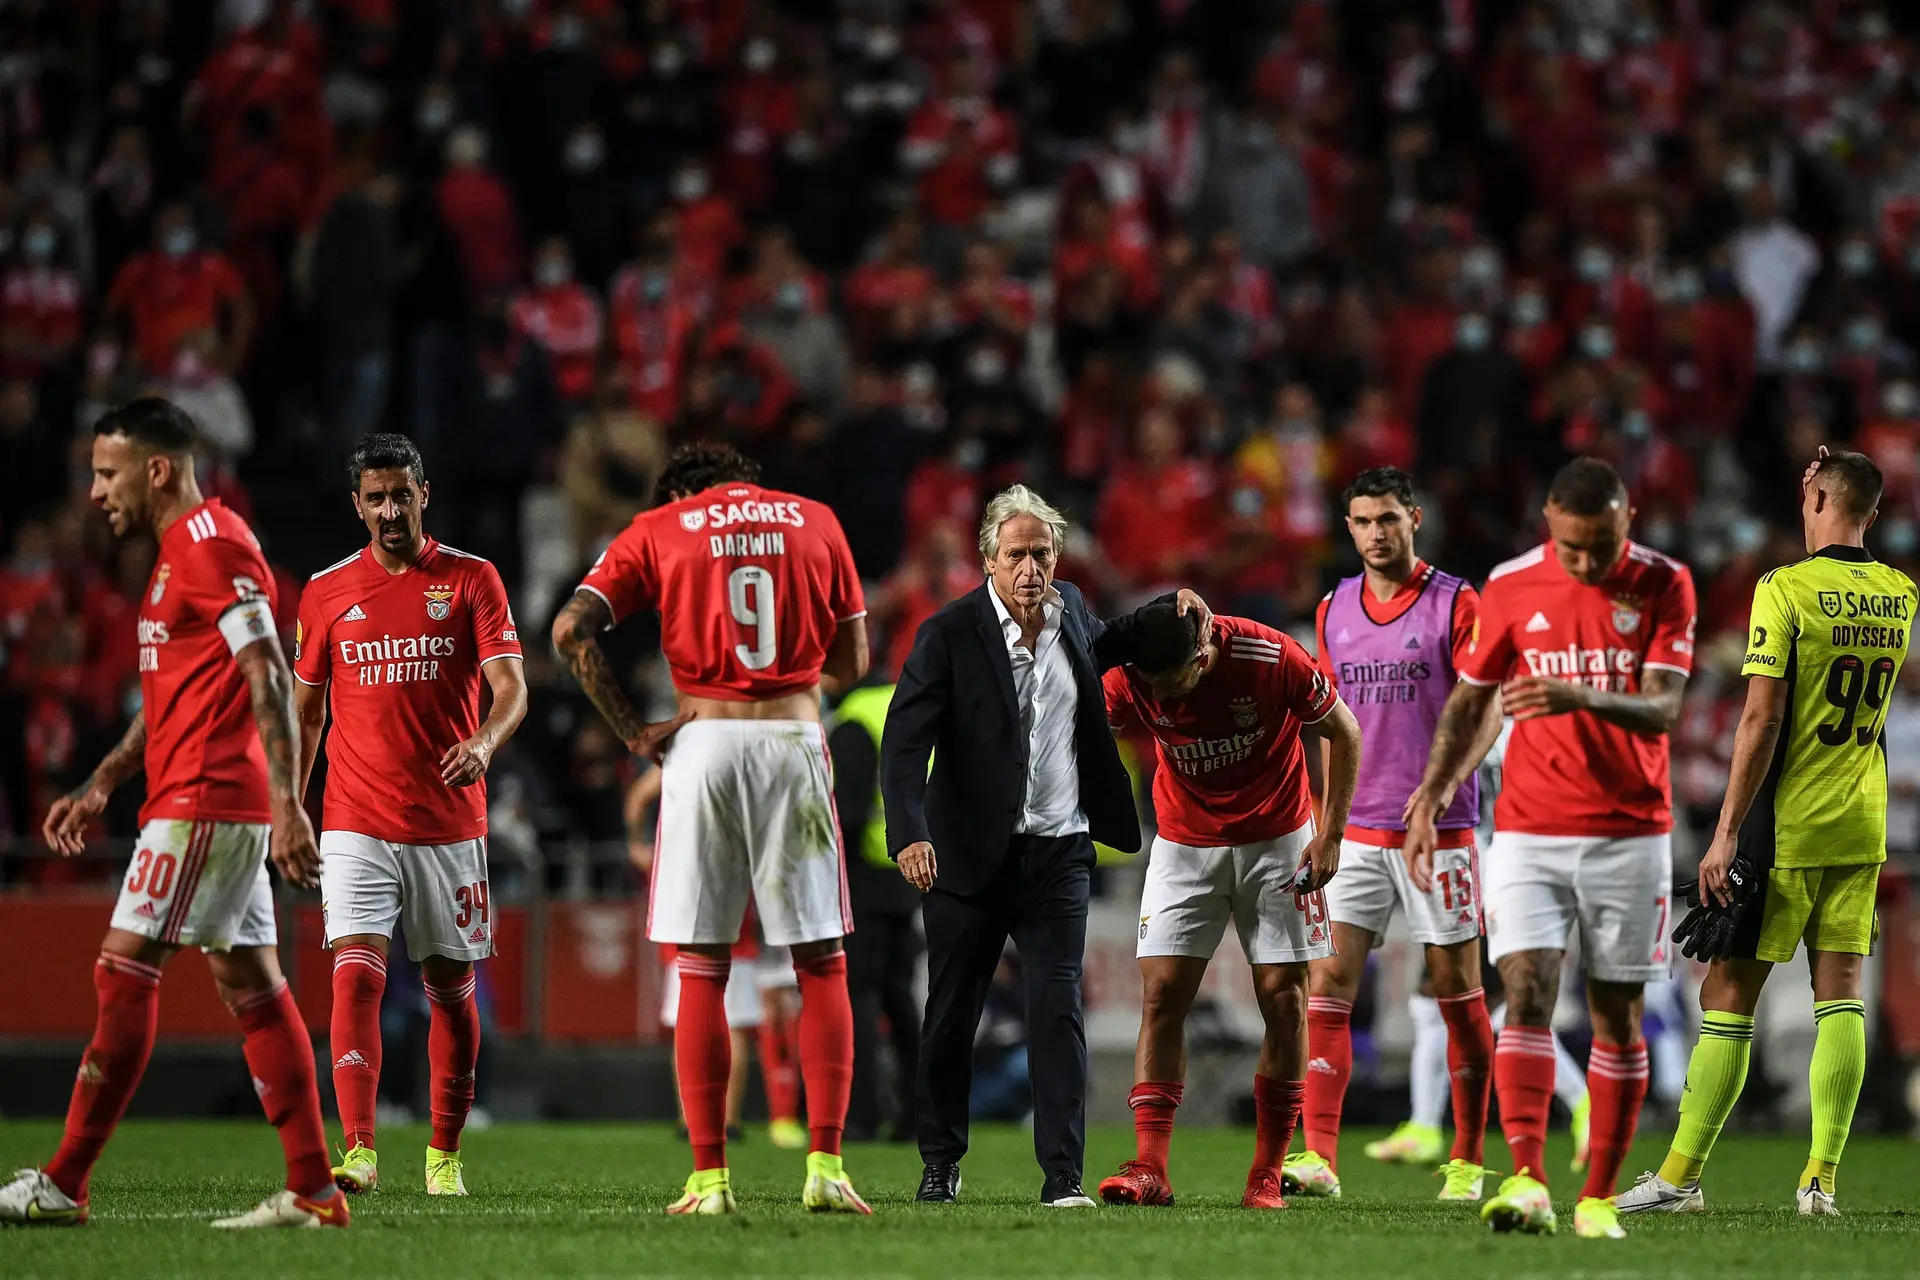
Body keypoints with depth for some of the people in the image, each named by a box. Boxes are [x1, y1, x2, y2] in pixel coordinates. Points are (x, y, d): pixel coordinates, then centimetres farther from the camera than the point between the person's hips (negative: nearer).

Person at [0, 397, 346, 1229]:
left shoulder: (210, 543, -12)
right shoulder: (180, 551, 20)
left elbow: (269, 679, -19)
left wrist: (286, 802, -24)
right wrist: (101, 785, 20)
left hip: (203, 802, -10)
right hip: (212, 806, 10)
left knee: (124, 972, -9)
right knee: (251, 987, 7)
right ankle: (313, 1191, 5)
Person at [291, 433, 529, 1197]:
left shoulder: (471, 580, 1)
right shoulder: (327, 591, 6)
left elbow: (510, 686, -8)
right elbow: (305, 708, 15)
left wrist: (484, 742, -29)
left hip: (450, 825, 0)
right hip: (356, 825, 0)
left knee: (450, 987, 8)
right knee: (356, 975, -15)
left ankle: (445, 1154, 22)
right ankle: (359, 1152, -21)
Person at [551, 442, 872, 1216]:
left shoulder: (659, 530, 9)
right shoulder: (814, 522, 13)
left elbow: (572, 630, -3)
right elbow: (852, 660, 16)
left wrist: (630, 730, 1)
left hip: (703, 742, -1)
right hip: (795, 741, 1)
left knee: (700, 969, 3)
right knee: (821, 965, 6)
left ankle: (710, 1177, -1)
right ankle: (825, 1167, -2)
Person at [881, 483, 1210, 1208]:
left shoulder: (1069, 612, 5)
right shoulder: (949, 634, -11)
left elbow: (1100, 646, 31)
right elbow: (905, 741, -18)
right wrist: (910, 834, -32)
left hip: (1057, 854, 2)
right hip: (968, 855, -2)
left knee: (1058, 1010, -8)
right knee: (951, 1015, 8)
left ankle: (1063, 1177, -10)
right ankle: (940, 1164, 25)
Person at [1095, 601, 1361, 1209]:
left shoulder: (1271, 659, -24)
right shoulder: (1128, 677, -19)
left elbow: (1344, 733, -9)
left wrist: (1330, 835, -11)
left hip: (1276, 841, -1)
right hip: (1184, 845, 1)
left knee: (1283, 999, -4)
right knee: (1161, 993, -10)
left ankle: (1266, 1176, 3)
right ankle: (1149, 1171, -14)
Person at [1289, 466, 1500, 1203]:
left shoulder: (1455, 604, -4)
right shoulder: (1334, 611, 11)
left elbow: (1485, 711, -9)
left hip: (1439, 831, -4)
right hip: (1356, 831, 4)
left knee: (1457, 993, 2)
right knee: (1329, 983, -6)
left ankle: (1467, 1162, 11)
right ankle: (1319, 1156, -10)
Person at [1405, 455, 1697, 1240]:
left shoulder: (1664, 585, -4)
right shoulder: (1511, 587, 0)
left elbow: (1661, 710, -13)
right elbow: (1468, 700, 12)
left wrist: (1581, 696, -31)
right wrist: (1430, 798, 3)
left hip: (1631, 834, 0)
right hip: (1529, 830, 0)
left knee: (1616, 1019, 3)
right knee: (1526, 993, -15)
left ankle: (1599, 1197, 11)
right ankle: (1528, 1181, -25)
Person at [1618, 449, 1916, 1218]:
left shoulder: (1786, 589, -14)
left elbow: (1763, 717, -18)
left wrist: (1727, 833, -14)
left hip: (1785, 828, -5)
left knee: (1728, 996, 1)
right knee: (1839, 995, 6)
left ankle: (1681, 1175, 3)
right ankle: (1822, 1177, 0)